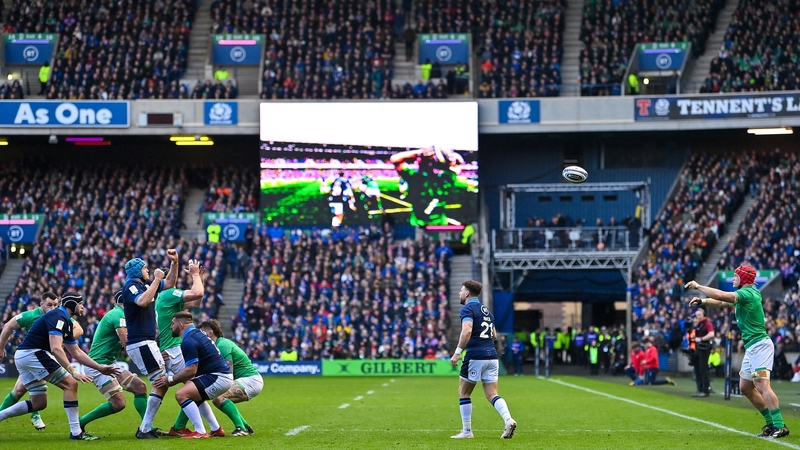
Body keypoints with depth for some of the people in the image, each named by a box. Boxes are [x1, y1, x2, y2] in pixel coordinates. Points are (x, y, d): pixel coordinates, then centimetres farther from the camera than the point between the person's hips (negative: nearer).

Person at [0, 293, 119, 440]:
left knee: (39, 403, 13)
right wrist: (73, 372, -28)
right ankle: (76, 432, -8)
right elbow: (55, 348, -25)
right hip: (33, 353, -10)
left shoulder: (66, 322, 19)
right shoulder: (58, 316, -13)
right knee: (70, 384, -8)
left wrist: (101, 368, 21)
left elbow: (77, 353, 25)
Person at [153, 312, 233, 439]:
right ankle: (216, 429, 28)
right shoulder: (197, 334, 16)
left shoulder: (189, 341, -16)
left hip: (219, 378, -11)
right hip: (224, 375, 11)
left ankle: (200, 432, -14)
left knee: (181, 394, -15)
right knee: (194, 396, 30)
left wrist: (170, 380, -8)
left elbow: (191, 371, -19)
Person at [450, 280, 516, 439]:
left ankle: (467, 431, 9)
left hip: (475, 356, -7)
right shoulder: (486, 310, 19)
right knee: (492, 395, 5)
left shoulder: (467, 309, -6)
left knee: (464, 392, 8)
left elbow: (466, 331, -23)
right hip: (492, 356, 7)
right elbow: (494, 335, 26)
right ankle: (508, 420, -19)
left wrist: (457, 352, -21)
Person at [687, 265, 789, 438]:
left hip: (759, 344, -11)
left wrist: (697, 286, -15)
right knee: (745, 387, 12)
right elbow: (722, 302, 27)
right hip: (751, 347, 11)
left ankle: (780, 426, -24)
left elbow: (721, 296, -25)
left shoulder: (747, 293, -13)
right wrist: (702, 301, 18)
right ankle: (771, 423, 15)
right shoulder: (752, 292, 17)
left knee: (761, 384, -19)